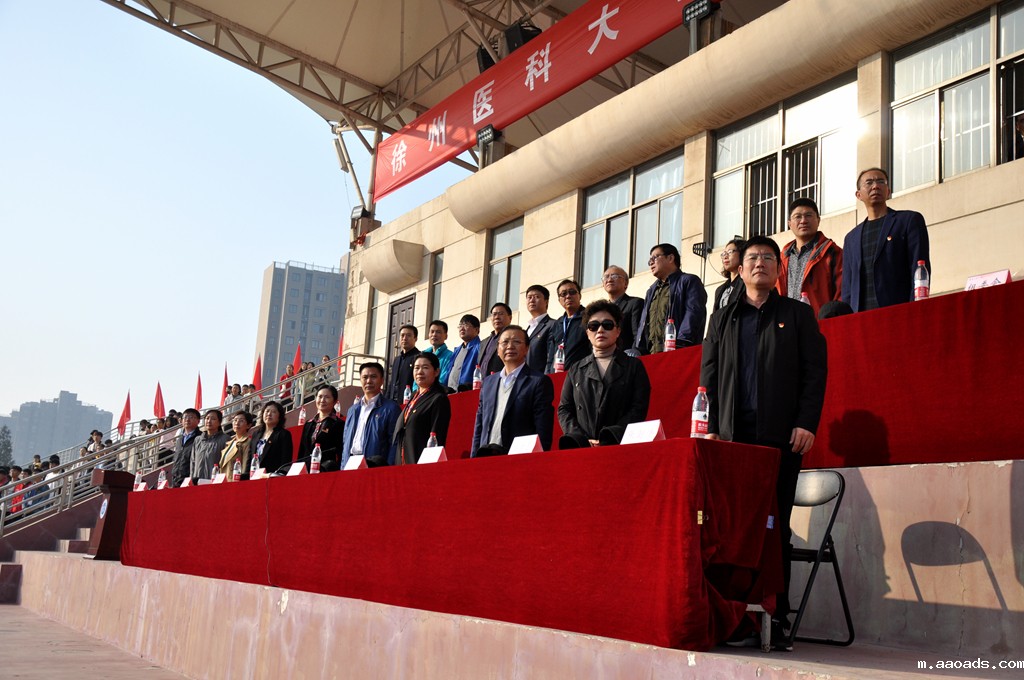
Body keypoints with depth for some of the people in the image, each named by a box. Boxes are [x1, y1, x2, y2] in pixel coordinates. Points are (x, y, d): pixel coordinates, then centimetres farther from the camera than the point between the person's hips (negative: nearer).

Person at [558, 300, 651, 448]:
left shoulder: (634, 366, 13)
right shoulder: (576, 370, 21)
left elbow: (638, 409, 2)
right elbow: (564, 409, 14)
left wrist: (610, 439, -12)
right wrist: (583, 440, -6)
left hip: (618, 444, -1)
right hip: (581, 448, 1)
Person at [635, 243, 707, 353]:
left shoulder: (690, 282, 5)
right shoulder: (651, 290, 30)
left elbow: (693, 315, -9)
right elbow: (643, 323, 26)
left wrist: (680, 345, -21)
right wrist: (637, 351, 11)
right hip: (651, 354, 7)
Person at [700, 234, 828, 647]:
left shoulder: (797, 315, 12)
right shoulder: (722, 319, 19)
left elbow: (815, 371, 3)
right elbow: (708, 376, 14)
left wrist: (806, 423, -8)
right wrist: (710, 426, 2)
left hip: (781, 436, -2)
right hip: (733, 435, 2)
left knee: (775, 527, -2)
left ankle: (775, 615, 2)